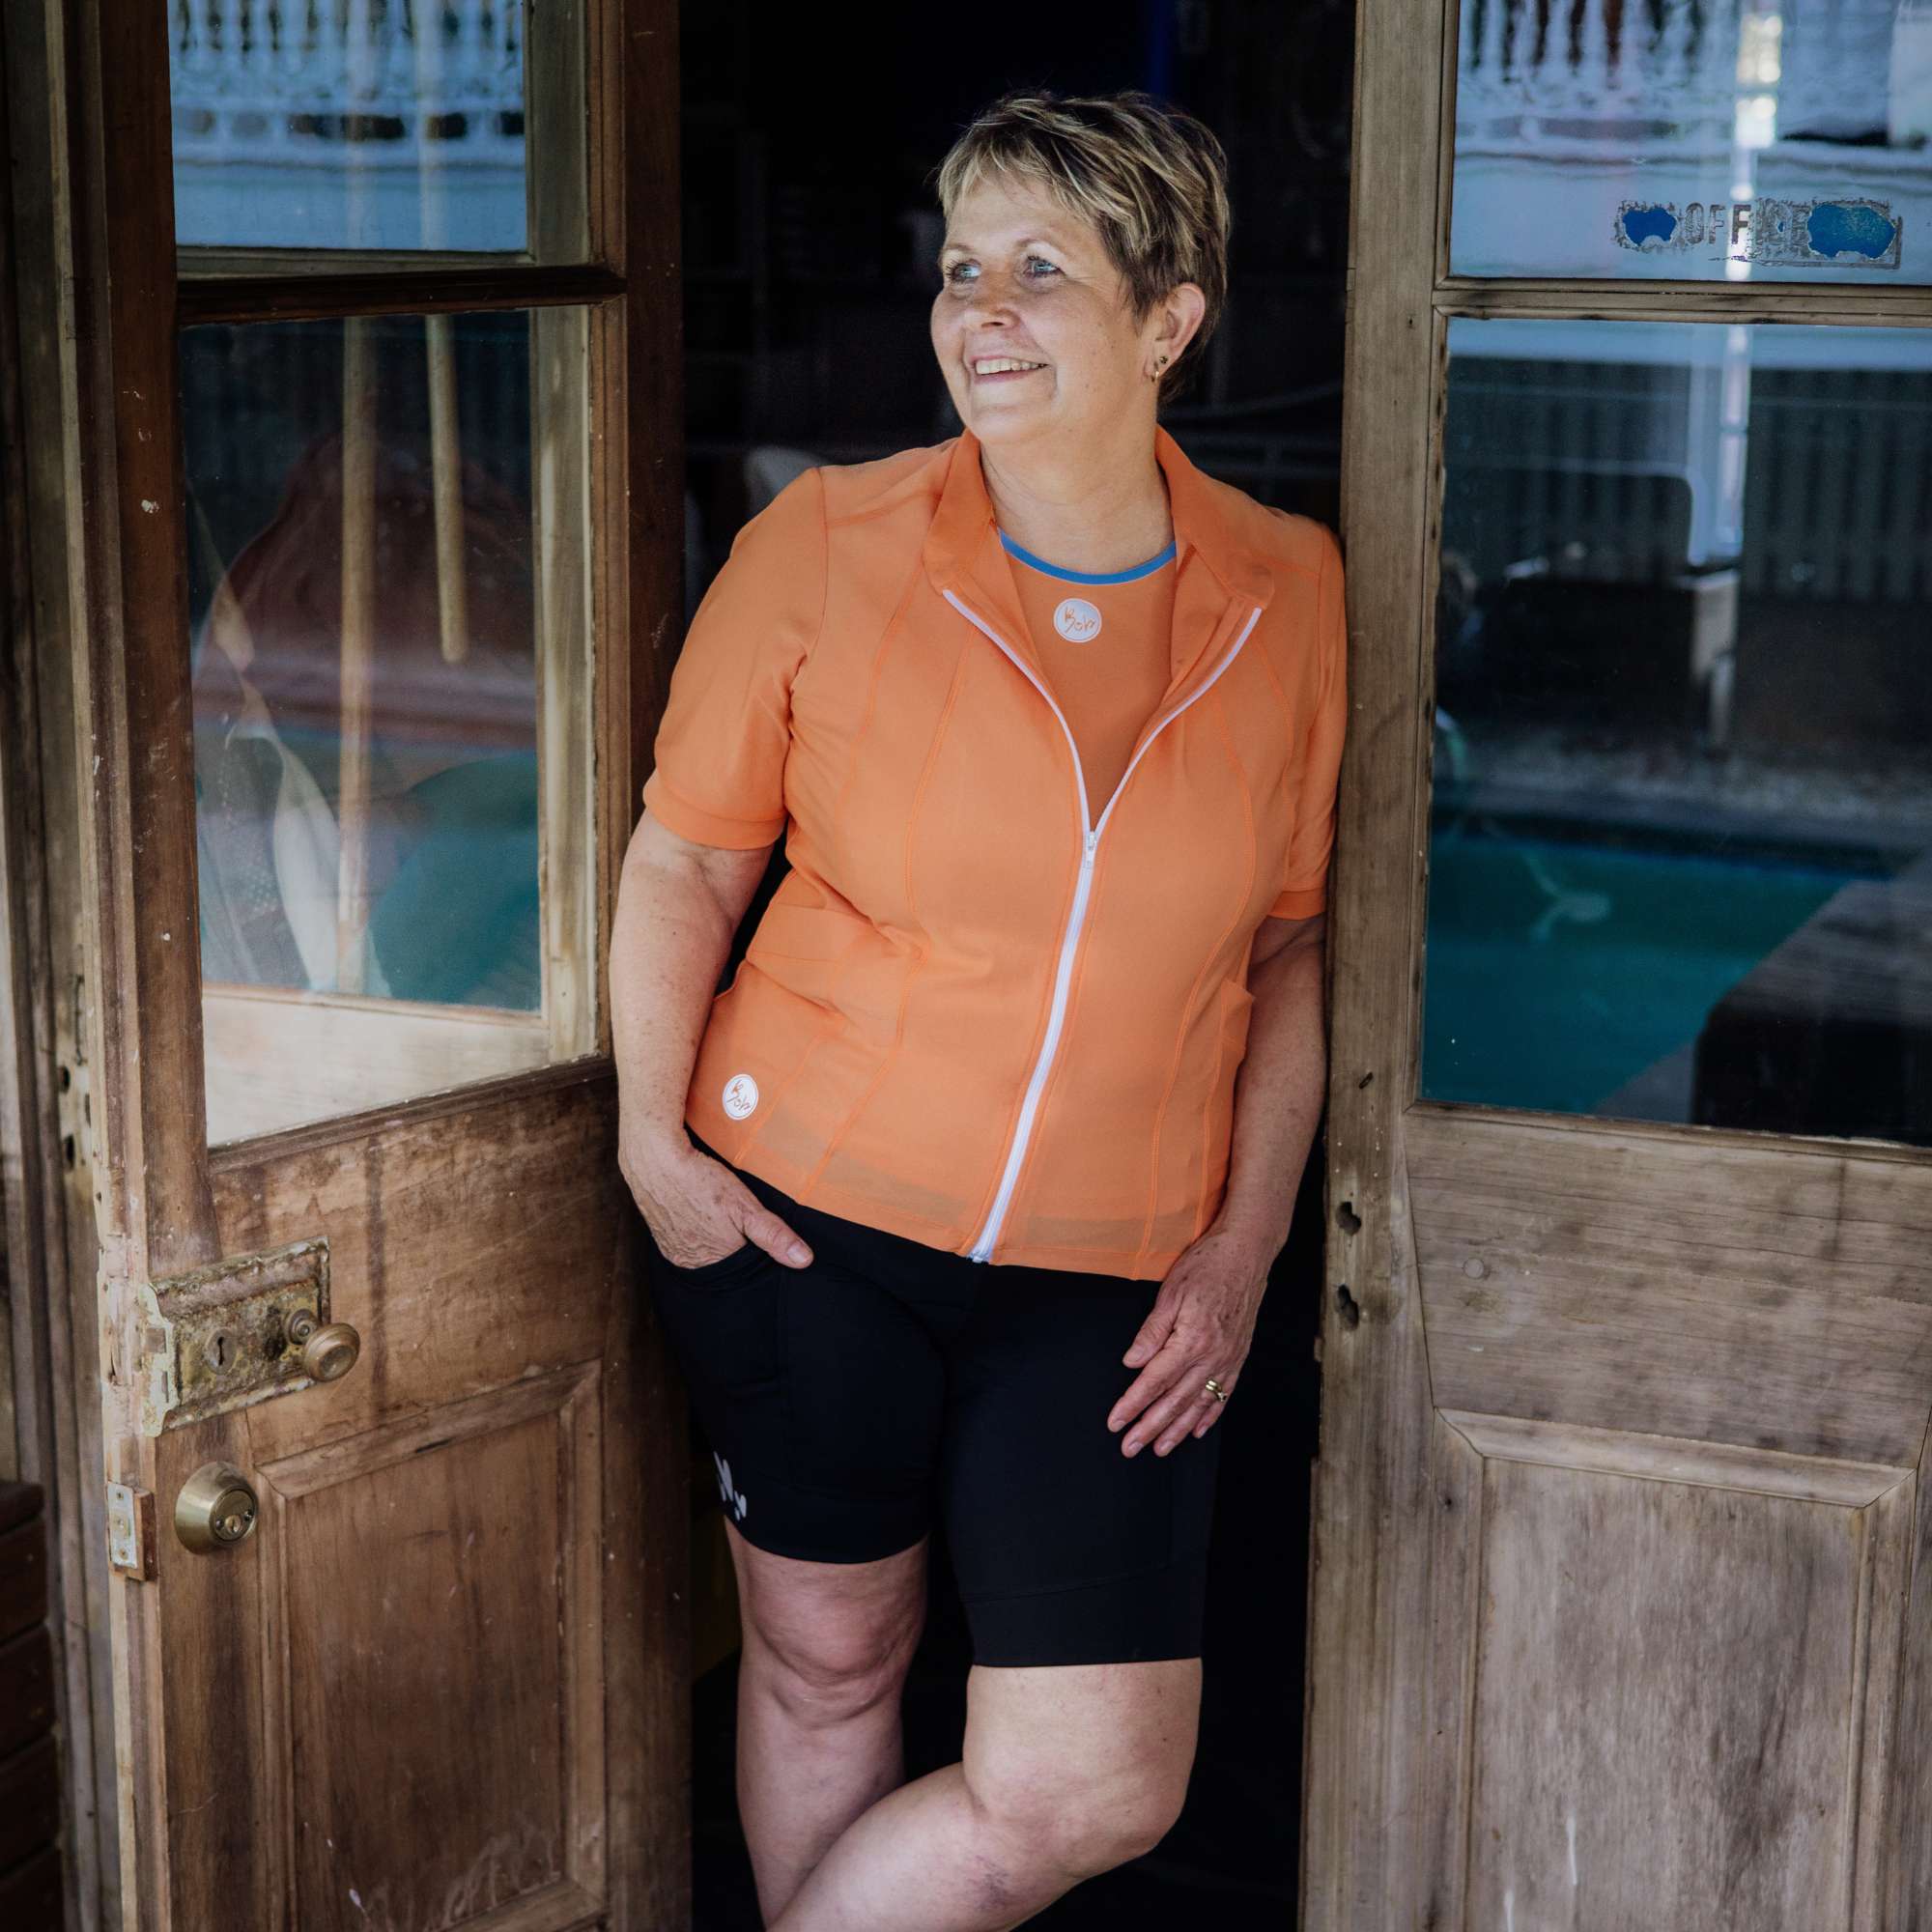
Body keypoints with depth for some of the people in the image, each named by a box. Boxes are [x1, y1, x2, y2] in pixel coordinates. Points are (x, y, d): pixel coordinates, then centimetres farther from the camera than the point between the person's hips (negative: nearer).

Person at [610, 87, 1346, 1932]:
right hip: (805, 1218, -1)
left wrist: (1246, 1242, 2)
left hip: (1114, 1272, 1)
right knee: (825, 1659, 13)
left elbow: (1290, 945, 8)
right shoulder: (826, 545, -5)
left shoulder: (1290, 593, 0)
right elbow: (683, 858, 4)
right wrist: (651, 1136, -5)